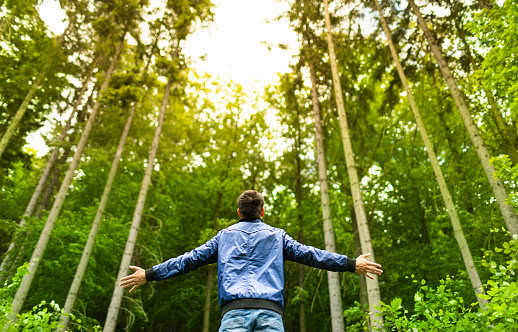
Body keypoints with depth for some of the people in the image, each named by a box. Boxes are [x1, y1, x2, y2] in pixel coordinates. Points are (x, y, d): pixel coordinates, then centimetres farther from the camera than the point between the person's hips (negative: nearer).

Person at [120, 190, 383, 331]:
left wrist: (149, 274, 28)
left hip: (234, 310, 0)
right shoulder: (277, 235, 21)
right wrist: (352, 264, 19)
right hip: (270, 310, 0)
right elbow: (309, 254, 16)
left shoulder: (225, 235, 22)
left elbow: (191, 259, 20)